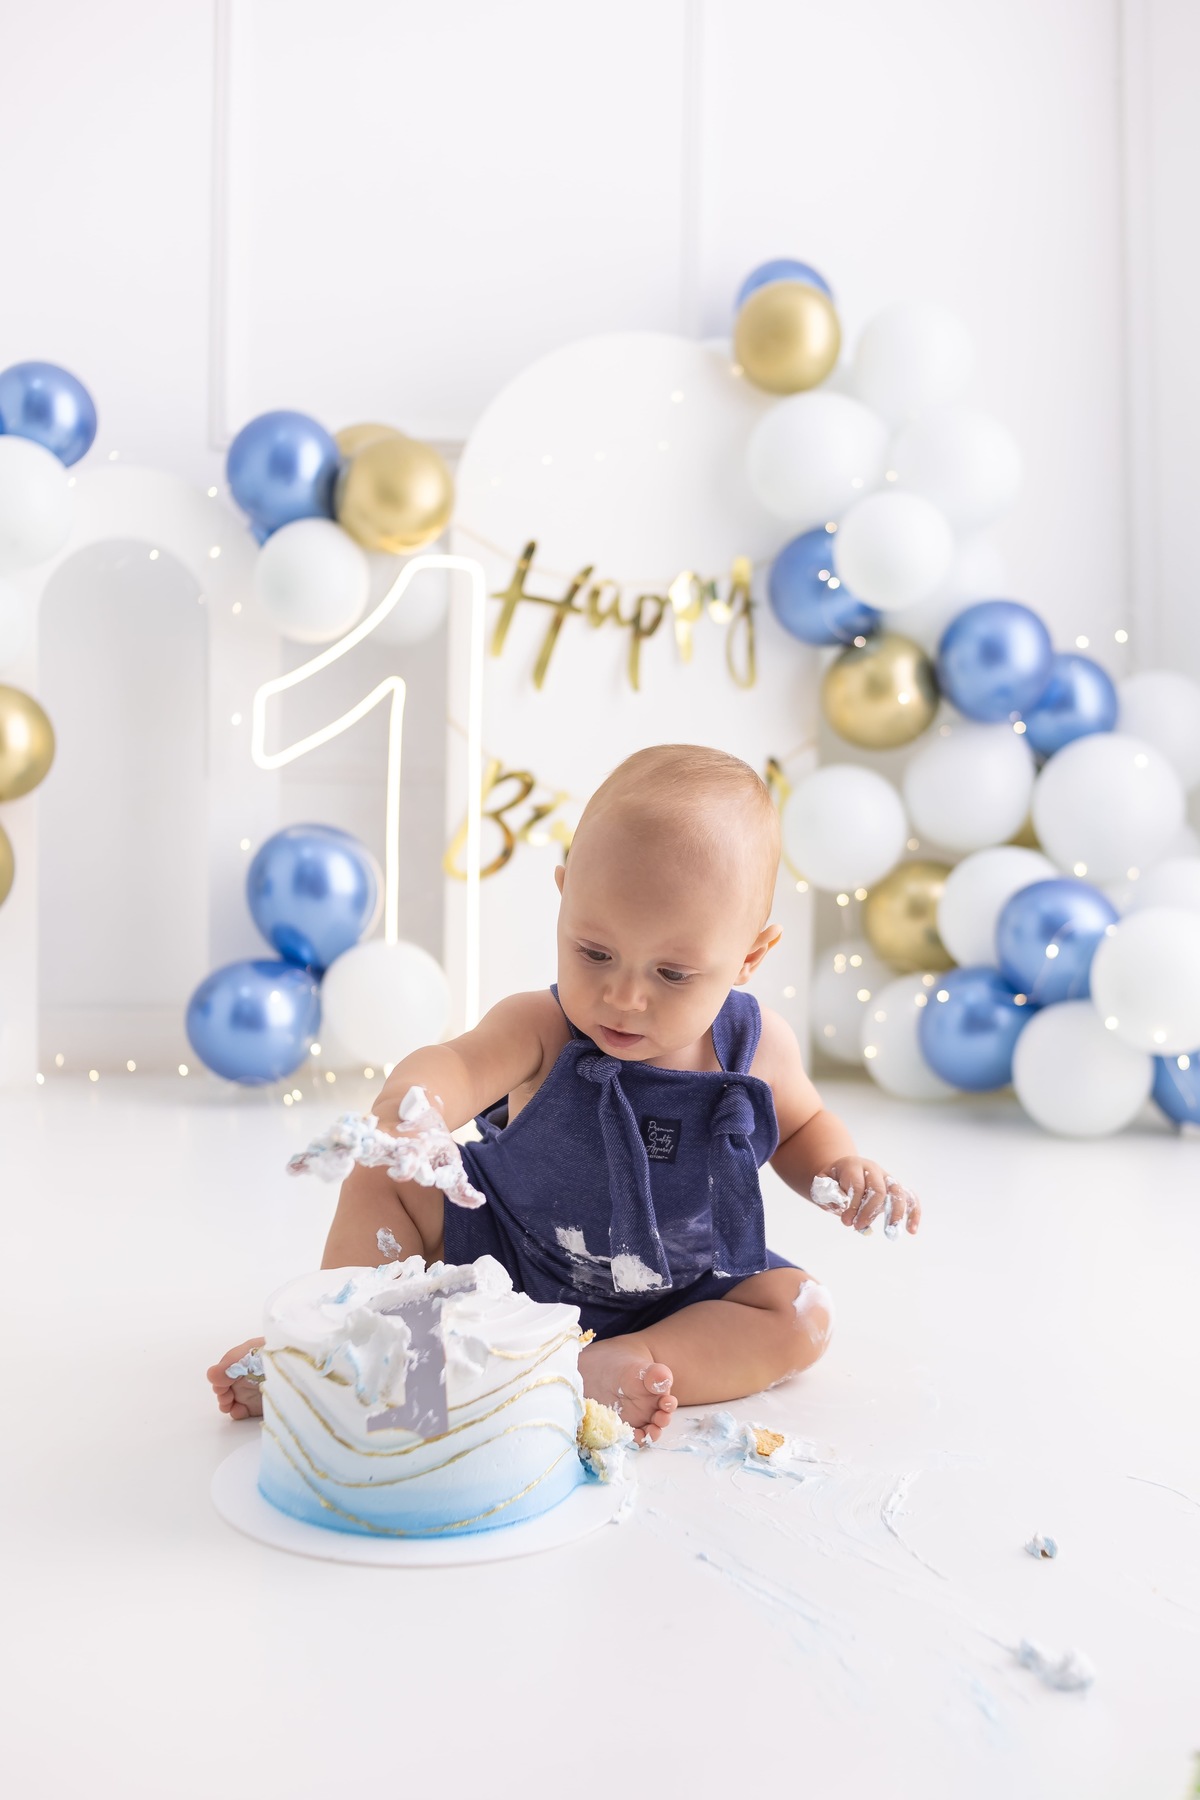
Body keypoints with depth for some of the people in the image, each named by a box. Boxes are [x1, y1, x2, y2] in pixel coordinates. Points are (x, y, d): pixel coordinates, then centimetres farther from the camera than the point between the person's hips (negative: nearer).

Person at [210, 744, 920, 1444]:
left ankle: (610, 1368, -29)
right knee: (381, 1182, -9)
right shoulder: (541, 1029, -23)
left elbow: (801, 1123, 7)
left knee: (803, 1314, -21)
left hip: (686, 1294, 1)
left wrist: (842, 1170, -15)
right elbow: (457, 1064, -45)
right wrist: (406, 1105, -69)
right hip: (508, 1257, 0)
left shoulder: (756, 1046, -16)